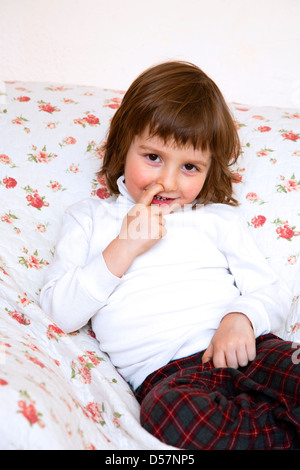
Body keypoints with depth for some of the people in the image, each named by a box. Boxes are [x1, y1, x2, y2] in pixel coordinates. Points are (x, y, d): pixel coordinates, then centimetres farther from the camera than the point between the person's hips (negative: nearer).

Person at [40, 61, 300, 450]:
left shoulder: (219, 218, 19)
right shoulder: (89, 218, 15)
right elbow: (61, 313, 4)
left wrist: (241, 318, -10)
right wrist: (124, 248, -7)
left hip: (244, 349, 1)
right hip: (166, 373, 0)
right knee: (167, 408, -35)